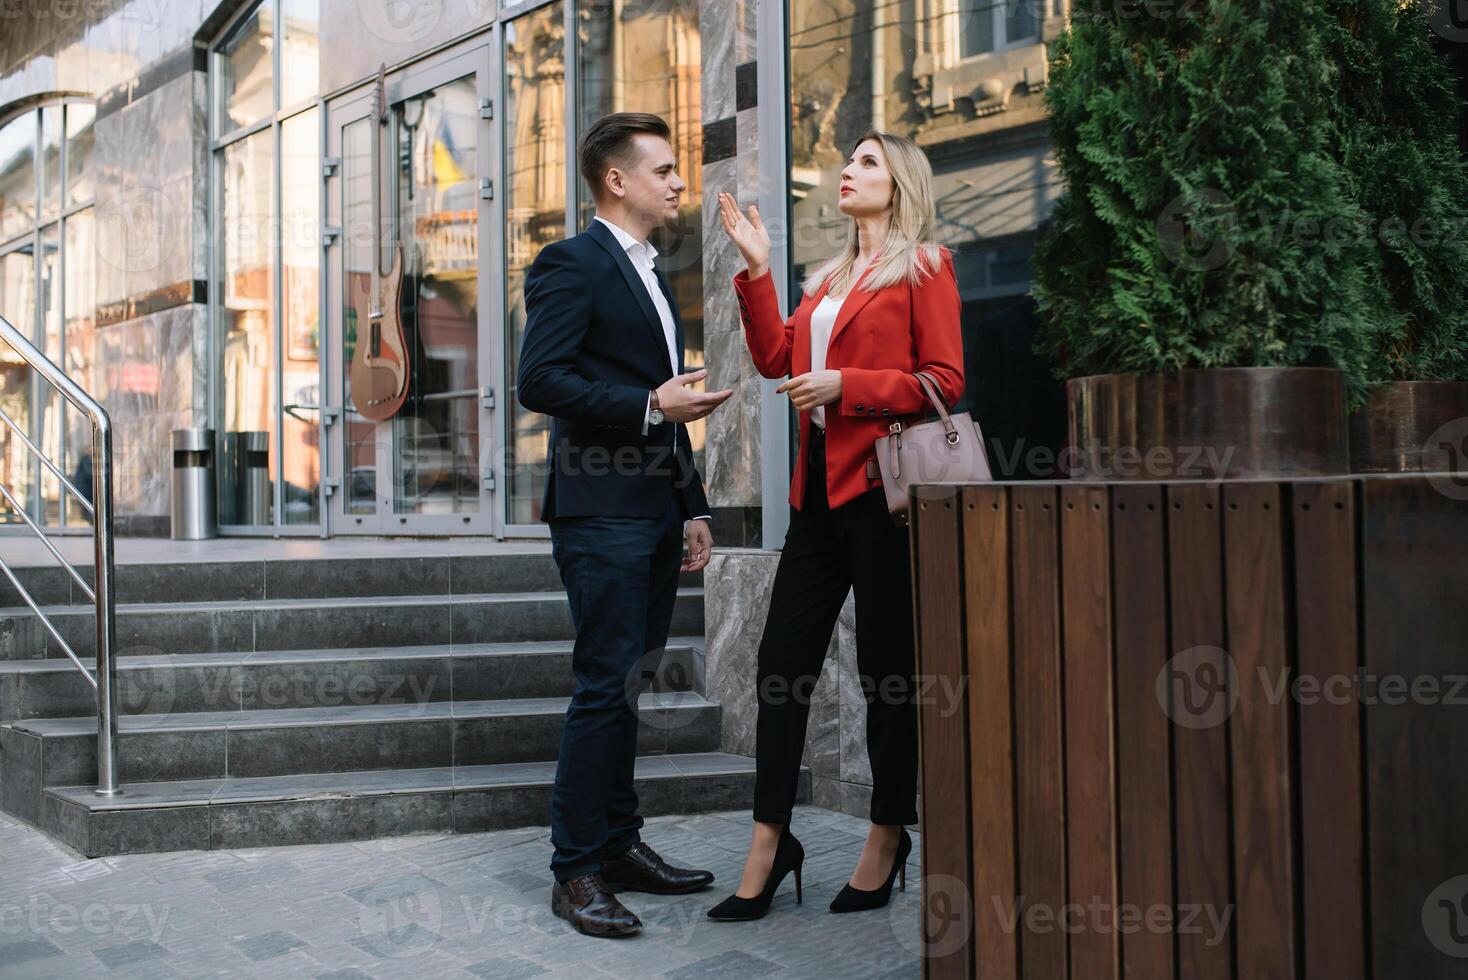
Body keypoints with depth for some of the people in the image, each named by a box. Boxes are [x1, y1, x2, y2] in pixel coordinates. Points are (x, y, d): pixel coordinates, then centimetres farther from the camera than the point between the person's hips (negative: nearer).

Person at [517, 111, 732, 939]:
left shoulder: (653, 276, 22)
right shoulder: (572, 264, -6)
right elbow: (541, 380, -17)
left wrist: (693, 507, 19)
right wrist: (650, 406, -20)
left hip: (656, 509, 9)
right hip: (601, 507, -9)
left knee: (629, 683, 13)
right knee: (607, 685, -8)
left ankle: (620, 845, 22)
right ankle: (577, 871, 0)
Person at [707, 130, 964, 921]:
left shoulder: (924, 266, 0)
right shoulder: (830, 278, 22)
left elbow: (944, 380, -8)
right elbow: (775, 357, 12)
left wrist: (845, 385, -14)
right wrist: (757, 268, 8)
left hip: (881, 488, -7)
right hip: (819, 488, 7)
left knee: (887, 673, 2)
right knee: (782, 662, 3)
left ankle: (887, 840, 17)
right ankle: (768, 847, 10)